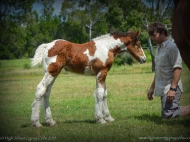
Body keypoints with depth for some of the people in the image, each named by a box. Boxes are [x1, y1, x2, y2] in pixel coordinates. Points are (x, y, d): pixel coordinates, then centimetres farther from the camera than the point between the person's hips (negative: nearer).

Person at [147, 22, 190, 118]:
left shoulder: (171, 47, -11)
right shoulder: (159, 48, 18)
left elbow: (177, 69, -18)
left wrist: (173, 89, -24)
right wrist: (152, 88, 25)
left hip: (171, 88, -10)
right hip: (163, 89, 10)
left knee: (167, 114, -21)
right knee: (165, 114, 7)